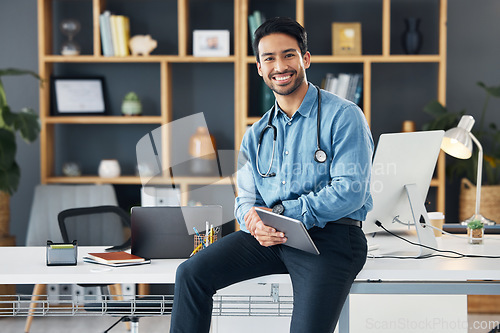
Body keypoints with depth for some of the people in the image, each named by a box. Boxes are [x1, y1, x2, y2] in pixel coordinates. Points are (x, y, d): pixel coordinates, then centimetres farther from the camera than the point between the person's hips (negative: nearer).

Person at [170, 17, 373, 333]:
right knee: (191, 274, -10)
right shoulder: (256, 135, 18)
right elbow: (246, 198, 17)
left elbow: (350, 190, -12)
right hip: (270, 236, 5)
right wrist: (253, 219, -10)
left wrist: (279, 213, -17)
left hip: (330, 236, -5)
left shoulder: (343, 116, -2)